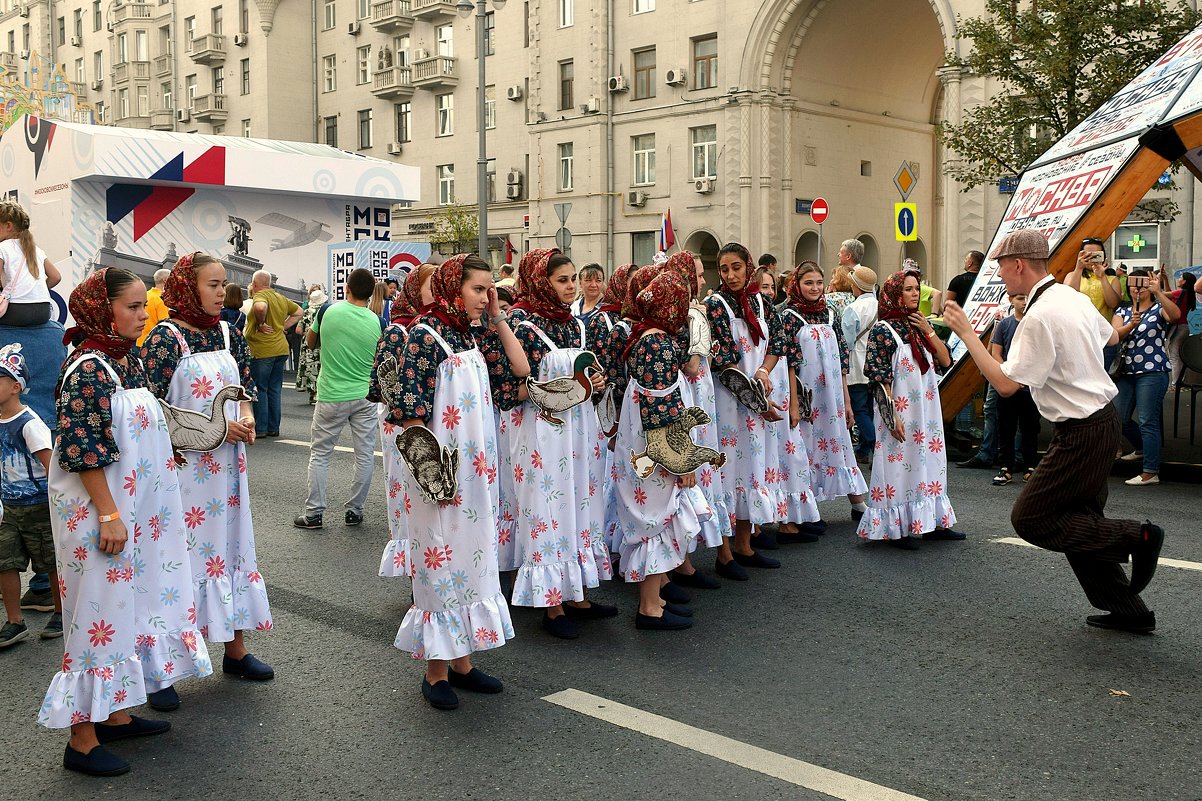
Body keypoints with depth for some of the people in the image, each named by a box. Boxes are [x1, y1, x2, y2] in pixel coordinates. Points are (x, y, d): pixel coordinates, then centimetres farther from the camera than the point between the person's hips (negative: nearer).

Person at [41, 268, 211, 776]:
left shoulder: (128, 362, 9)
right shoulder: (87, 368, -18)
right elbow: (84, 449, -21)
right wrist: (109, 514, -21)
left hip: (138, 509, 9)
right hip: (98, 510, -9)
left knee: (130, 600, 15)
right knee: (101, 610, -2)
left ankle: (113, 712, 28)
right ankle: (83, 740, 9)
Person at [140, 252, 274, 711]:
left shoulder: (227, 334, 7)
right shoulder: (165, 338, -12)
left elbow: (246, 383, 17)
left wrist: (245, 416, -5)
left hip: (227, 462, 6)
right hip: (182, 463, -6)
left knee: (231, 546, 13)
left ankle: (235, 648, 28)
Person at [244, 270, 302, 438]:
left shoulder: (260, 295, -12)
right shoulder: (281, 298, 13)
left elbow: (260, 307, -35)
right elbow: (298, 312, 26)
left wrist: (260, 324, -19)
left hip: (262, 351, -7)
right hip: (281, 350, 7)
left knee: (260, 389, 2)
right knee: (275, 389, 13)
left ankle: (260, 428, 5)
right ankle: (273, 428, 18)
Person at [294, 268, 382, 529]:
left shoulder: (329, 311, -7)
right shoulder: (375, 321, -5)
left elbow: (310, 339, 11)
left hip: (331, 397, -1)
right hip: (365, 396, 1)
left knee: (320, 453, 9)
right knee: (365, 454, 10)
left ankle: (314, 512, 10)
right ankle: (355, 510, 15)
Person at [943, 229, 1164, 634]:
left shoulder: (1040, 317, -22)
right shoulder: (1074, 297, 7)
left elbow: (1006, 384, -24)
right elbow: (1112, 336, 25)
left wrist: (966, 332, -19)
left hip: (1080, 433, -10)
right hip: (1104, 419, 10)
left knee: (1029, 518, -2)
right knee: (1080, 522, 17)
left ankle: (1135, 537, -5)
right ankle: (1128, 610, 23)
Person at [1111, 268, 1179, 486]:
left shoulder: (1159, 309, -1)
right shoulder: (1122, 311, 12)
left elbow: (1175, 315, -25)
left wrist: (1159, 292, -34)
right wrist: (1131, 325, -26)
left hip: (1152, 372, -6)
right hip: (1126, 372, 6)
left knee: (1148, 422, -8)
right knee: (1118, 419, 10)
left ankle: (1151, 472, -4)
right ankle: (1143, 449, 37)